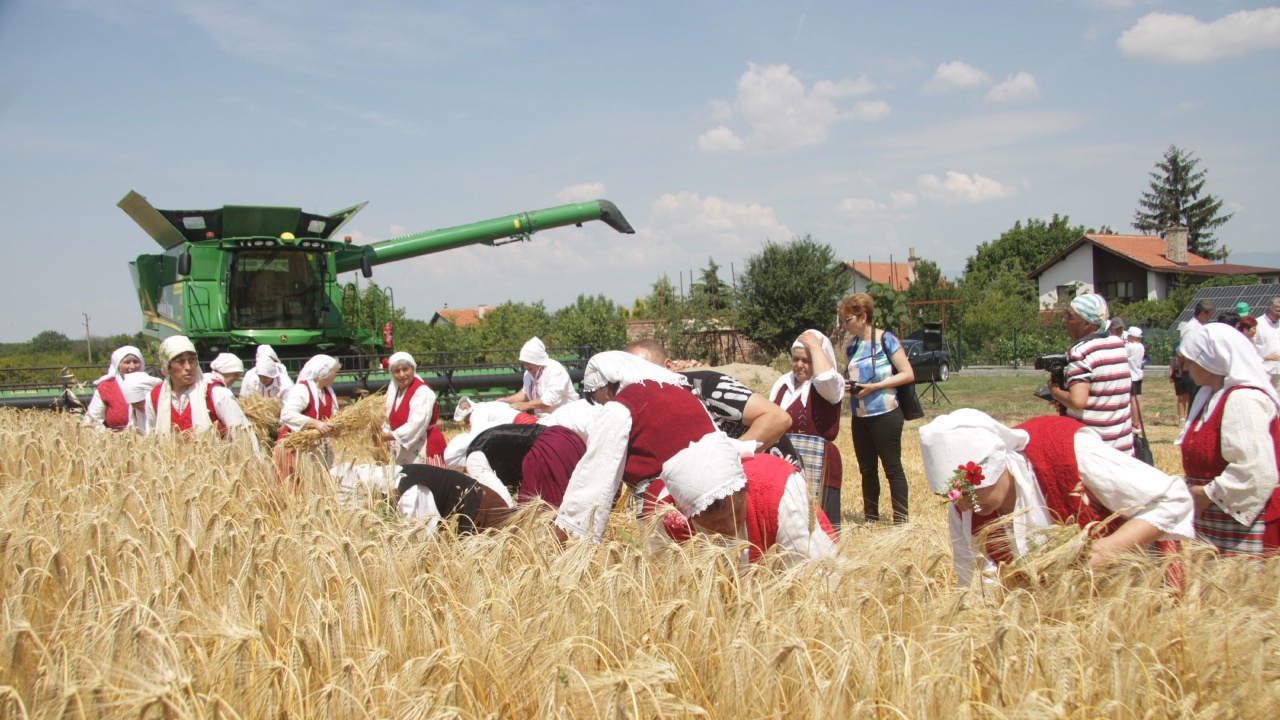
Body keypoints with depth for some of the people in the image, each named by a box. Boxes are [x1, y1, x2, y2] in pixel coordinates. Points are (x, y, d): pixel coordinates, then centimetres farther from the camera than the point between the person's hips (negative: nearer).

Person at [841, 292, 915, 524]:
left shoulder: (885, 339, -9)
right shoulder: (851, 346, 9)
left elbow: (908, 374, -12)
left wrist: (875, 386, -18)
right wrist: (847, 385, 0)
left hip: (884, 414, -6)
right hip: (859, 416, 6)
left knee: (892, 468, -2)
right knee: (866, 470, 11)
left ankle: (901, 520, 4)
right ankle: (870, 519, 20)